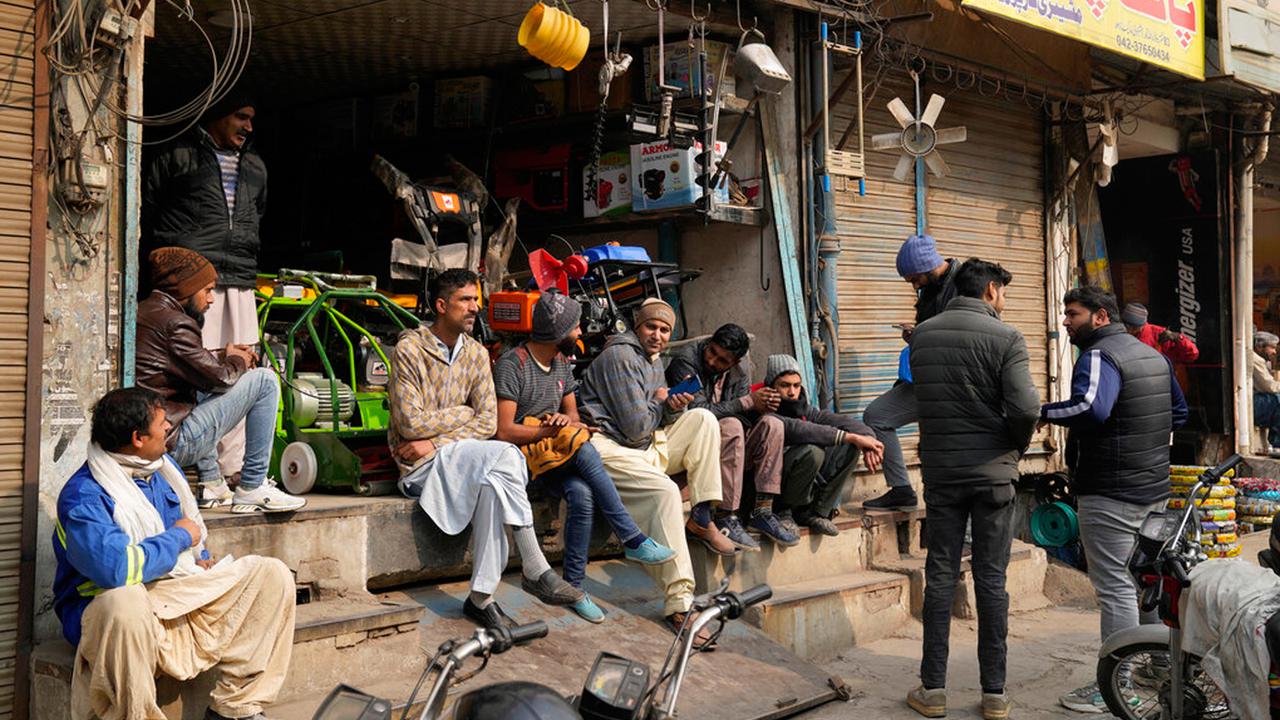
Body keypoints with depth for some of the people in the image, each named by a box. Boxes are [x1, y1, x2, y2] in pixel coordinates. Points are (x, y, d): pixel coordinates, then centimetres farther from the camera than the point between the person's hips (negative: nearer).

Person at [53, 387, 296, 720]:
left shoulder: (164, 468, 10)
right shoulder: (83, 496, -17)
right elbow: (117, 569, -33)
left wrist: (201, 557, 6)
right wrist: (179, 537, -17)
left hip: (180, 596, 8)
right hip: (110, 604, -8)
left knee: (273, 574, -5)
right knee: (126, 602, -44)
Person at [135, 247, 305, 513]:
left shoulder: (141, 311, 13)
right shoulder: (175, 323, -16)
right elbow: (220, 378, -12)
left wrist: (221, 356, 10)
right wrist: (237, 362, 8)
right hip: (173, 445, -10)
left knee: (202, 391, 36)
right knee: (265, 380, -5)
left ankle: (212, 485, 26)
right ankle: (251, 488, 0)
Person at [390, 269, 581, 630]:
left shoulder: (476, 353, 9)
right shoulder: (409, 350, -8)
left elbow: (488, 422, 2)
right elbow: (411, 424, -14)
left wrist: (434, 440, -11)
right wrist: (464, 413, -4)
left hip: (459, 453, 5)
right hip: (422, 464, -5)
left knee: (491, 485, -31)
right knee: (504, 456, -29)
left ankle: (481, 598, -25)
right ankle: (535, 570, -25)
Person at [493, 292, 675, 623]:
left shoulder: (562, 362, 14)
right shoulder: (511, 364, -11)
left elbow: (573, 415, 16)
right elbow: (504, 431, -17)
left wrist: (565, 420, -8)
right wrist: (552, 431, -19)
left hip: (556, 455, 6)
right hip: (522, 452, -6)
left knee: (582, 495, -29)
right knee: (581, 447, -35)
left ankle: (574, 586, -21)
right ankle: (633, 540, -29)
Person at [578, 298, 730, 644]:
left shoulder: (654, 360, 20)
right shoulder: (620, 357, -11)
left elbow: (658, 420, 19)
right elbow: (636, 427, -17)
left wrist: (675, 407, -5)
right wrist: (658, 402, 3)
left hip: (646, 446, 10)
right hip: (609, 447, -10)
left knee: (703, 418, 2)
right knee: (664, 490, -33)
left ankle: (701, 518, -6)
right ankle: (679, 603, -34)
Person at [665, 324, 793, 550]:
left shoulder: (741, 371, 7)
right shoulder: (685, 360, -13)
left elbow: (745, 416, 5)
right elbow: (698, 412, -22)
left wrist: (760, 407, -18)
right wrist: (748, 401, -20)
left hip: (727, 448, 6)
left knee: (771, 424, -14)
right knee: (731, 426, -32)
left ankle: (762, 511, -17)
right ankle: (725, 519, -31)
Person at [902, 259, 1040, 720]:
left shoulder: (922, 335, 4)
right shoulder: (1006, 337, -9)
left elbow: (920, 399, 9)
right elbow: (1026, 408, -17)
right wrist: (1017, 447, 1)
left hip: (940, 469, 3)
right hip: (992, 470, -3)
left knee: (940, 575, 8)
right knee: (991, 580, 5)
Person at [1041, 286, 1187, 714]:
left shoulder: (1099, 355, -15)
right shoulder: (1153, 355, 15)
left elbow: (1091, 408, -34)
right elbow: (1179, 412, 24)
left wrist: (1040, 413, -23)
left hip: (1109, 493, -10)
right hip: (1155, 489, 10)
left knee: (1115, 589, -6)